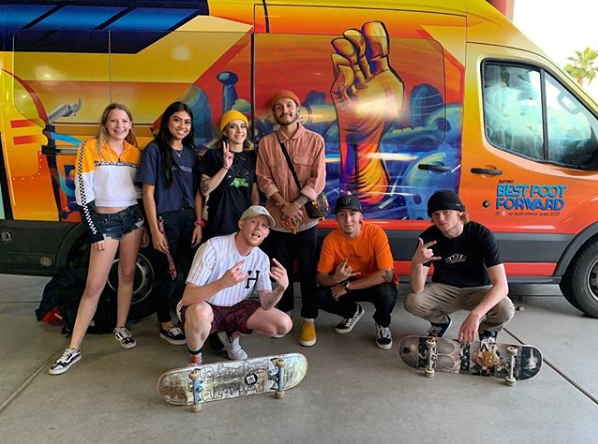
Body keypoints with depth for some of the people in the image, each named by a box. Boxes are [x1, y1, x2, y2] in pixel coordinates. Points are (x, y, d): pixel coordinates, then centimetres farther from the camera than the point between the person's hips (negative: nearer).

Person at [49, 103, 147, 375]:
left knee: (127, 275, 10)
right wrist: (95, 232, -11)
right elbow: (83, 193, -8)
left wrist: (145, 224, 8)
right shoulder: (90, 148, -5)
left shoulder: (135, 152, 7)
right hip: (104, 220, -3)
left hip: (133, 216, 4)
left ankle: (121, 328, 27)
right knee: (94, 285, -3)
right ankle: (73, 349, 7)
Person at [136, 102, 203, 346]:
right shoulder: (154, 149, -5)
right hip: (165, 219, -5)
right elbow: (148, 192, -9)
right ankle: (166, 325, 22)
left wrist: (199, 223, 2)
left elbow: (197, 192, 10)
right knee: (167, 273, 5)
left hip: (189, 219, 5)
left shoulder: (191, 154, 10)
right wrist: (154, 229, -13)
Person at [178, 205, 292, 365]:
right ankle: (195, 359, -8)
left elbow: (265, 304, -11)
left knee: (284, 324, -7)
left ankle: (231, 334, 18)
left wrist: (282, 287, -32)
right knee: (201, 313, -41)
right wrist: (222, 283, -47)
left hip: (235, 309, 6)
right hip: (204, 308, -5)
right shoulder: (214, 247, -24)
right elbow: (187, 298, -30)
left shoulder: (262, 259, -6)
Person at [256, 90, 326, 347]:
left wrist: (296, 205, -16)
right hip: (277, 217, 2)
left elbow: (318, 179, -6)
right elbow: (264, 179, 0)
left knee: (308, 271, 5)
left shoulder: (315, 141, -1)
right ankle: (283, 314, 29)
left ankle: (309, 320, 17)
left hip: (306, 217, -2)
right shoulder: (266, 143, 5)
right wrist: (284, 205, -13)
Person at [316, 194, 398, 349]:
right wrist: (334, 279, -38)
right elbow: (320, 277, -13)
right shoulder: (331, 239, -17)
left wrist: (347, 286, -30)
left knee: (387, 295, -36)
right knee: (320, 296, -21)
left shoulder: (376, 233, -25)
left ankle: (382, 323, 2)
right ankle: (353, 312, 12)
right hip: (346, 284, 3)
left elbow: (387, 274, -30)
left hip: (375, 283, -3)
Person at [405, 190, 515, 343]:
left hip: (478, 290, -1)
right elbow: (417, 289, -24)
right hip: (445, 289, 1)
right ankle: (441, 322, 9)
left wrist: (475, 315, -47)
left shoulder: (481, 234, -25)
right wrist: (417, 262, -46)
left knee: (505, 310, -31)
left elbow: (501, 285, -32)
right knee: (412, 301, -27)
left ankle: (487, 329, 7)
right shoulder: (428, 237, -21)